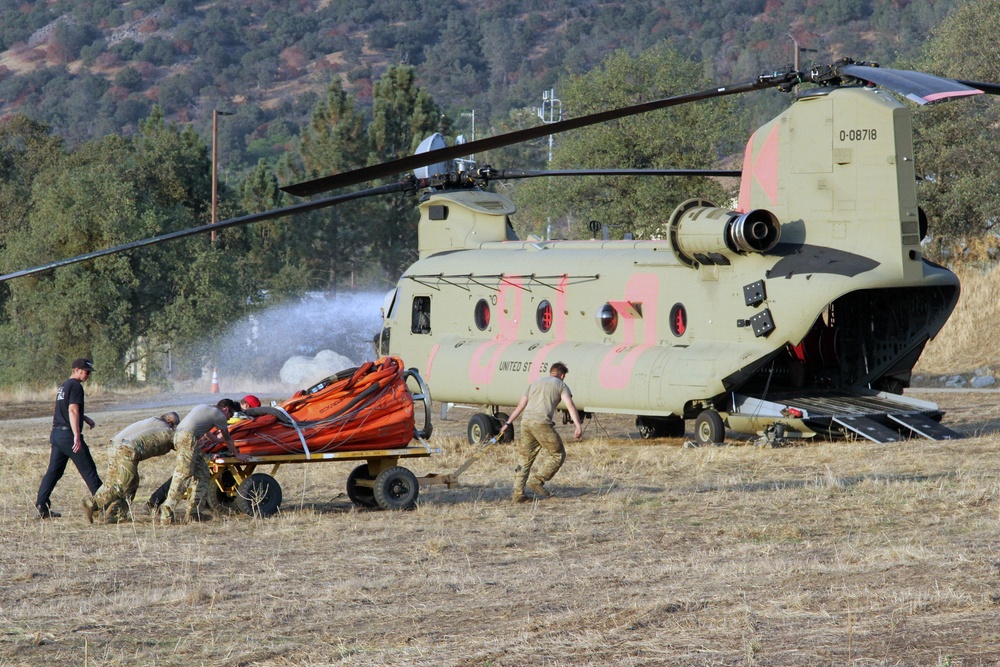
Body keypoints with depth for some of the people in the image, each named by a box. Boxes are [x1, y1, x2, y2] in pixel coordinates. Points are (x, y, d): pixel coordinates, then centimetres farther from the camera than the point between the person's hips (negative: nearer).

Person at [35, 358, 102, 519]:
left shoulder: (64, 386, 19)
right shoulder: (75, 386, -10)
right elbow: (73, 411, -20)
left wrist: (86, 419, 26)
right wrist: (77, 436, -25)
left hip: (57, 433, 9)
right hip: (69, 434, -9)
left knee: (54, 471, 6)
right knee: (88, 470, -3)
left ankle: (41, 506, -2)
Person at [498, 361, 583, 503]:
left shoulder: (535, 384, 26)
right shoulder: (561, 385, 10)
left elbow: (520, 406, 26)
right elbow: (570, 406, -4)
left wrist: (507, 423, 32)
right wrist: (578, 426, -12)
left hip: (526, 422, 6)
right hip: (542, 422, -6)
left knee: (524, 459, 12)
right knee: (557, 455, 8)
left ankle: (517, 494, 7)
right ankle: (537, 480, -3)